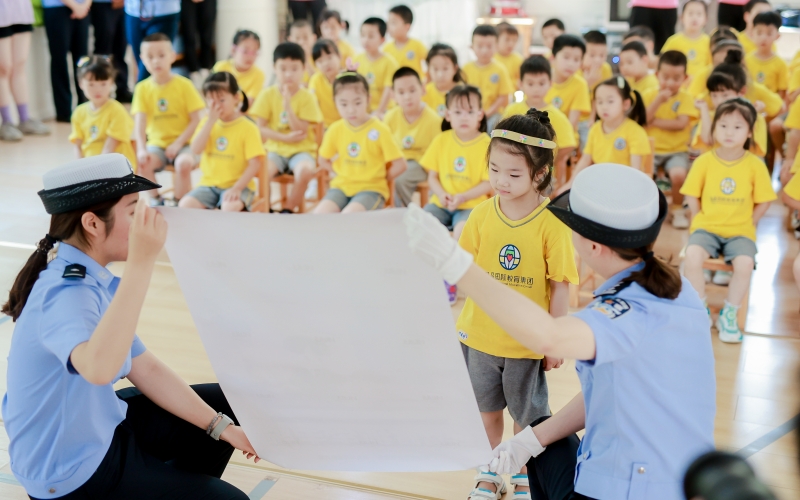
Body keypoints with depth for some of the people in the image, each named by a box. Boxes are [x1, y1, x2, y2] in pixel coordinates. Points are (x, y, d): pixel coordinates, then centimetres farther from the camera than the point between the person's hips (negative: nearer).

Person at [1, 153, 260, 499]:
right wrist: (141, 264, -49)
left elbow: (145, 369, 5)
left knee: (227, 405, 19)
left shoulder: (91, 280, 0)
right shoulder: (65, 293, -29)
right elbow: (98, 368, -51)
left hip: (100, 427, 9)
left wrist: (219, 425, 3)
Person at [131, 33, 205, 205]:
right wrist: (141, 149, -23)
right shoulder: (142, 88, -1)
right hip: (157, 143, 2)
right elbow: (139, 123, -9)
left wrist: (178, 143, -16)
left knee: (183, 163, -32)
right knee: (143, 162, -27)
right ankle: (156, 200, -1)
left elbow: (196, 120, -7)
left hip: (183, 143, -2)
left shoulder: (184, 85, -6)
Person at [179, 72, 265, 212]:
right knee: (185, 205, -20)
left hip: (238, 185, -4)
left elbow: (255, 164, -10)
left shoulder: (248, 127, -5)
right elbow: (196, 150, -8)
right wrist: (211, 120, -11)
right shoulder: (207, 123, 8)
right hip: (209, 184, 4)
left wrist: (237, 188, -20)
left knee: (230, 208, -35)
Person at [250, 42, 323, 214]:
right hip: (275, 149, 1)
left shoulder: (307, 97, -4)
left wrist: (288, 105, -21)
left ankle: (287, 210, -13)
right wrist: (284, 138, -15)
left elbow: (301, 132, -11)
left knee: (305, 170, -34)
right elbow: (260, 128, -3)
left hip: (301, 150, -1)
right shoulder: (267, 94, 0)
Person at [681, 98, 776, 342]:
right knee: (692, 257, -28)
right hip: (707, 227, 1)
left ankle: (729, 315, -3)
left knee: (745, 264, -28)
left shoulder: (755, 165, -5)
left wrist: (747, 224, -4)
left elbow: (763, 202, 2)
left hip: (740, 231, 0)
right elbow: (691, 196, 5)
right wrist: (701, 220, -3)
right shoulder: (704, 161, -3)